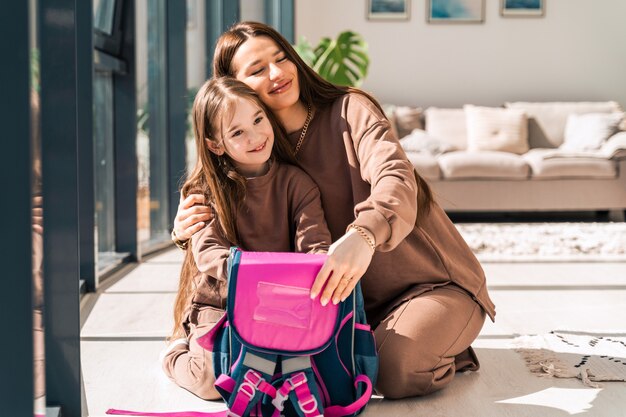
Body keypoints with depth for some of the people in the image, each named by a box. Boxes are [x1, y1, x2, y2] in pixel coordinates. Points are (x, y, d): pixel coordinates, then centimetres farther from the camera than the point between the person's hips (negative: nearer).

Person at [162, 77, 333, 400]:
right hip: (219, 308, -1)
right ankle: (178, 354, 8)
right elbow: (208, 251, -15)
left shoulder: (296, 182, 4)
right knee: (217, 377, -27)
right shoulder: (204, 190, 0)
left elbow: (315, 244, -8)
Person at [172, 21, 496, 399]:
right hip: (360, 298, 5)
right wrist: (186, 229, -17)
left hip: (433, 281, -5)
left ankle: (445, 353, 4)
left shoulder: (350, 109, -10)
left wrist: (364, 235, -52)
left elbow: (396, 177, -29)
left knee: (394, 371, -30)